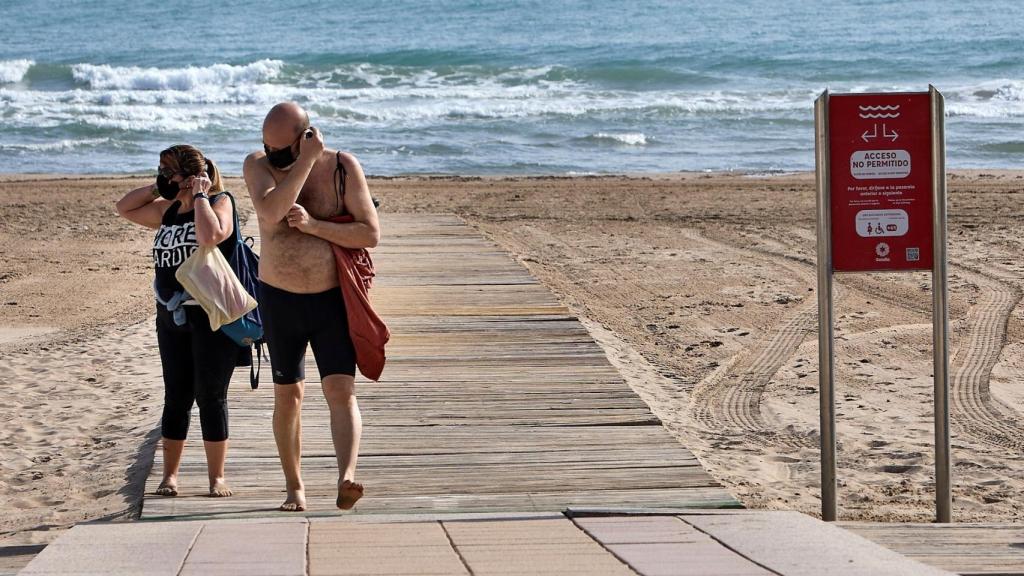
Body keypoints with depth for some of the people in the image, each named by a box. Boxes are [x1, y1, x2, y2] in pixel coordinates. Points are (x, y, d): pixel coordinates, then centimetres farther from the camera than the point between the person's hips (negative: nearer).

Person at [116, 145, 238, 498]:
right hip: (172, 315, 6)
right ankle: (169, 475, 15)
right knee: (176, 396, 9)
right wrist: (156, 188, 8)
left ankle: (217, 477, 6)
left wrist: (199, 196, -16)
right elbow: (125, 208, 21)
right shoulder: (168, 210, 12)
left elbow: (210, 236, -27)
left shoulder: (218, 203, -7)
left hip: (212, 316, -6)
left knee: (211, 396, -2)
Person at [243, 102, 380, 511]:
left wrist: (313, 225, -22)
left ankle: (346, 479, -30)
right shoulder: (257, 166, -7)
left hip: (333, 298, -2)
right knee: (287, 394, 10)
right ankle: (294, 487, 23)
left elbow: (371, 234, -12)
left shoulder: (343, 167, -8)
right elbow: (271, 212, -27)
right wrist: (307, 161, -27)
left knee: (340, 389, -16)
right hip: (279, 298, 2)